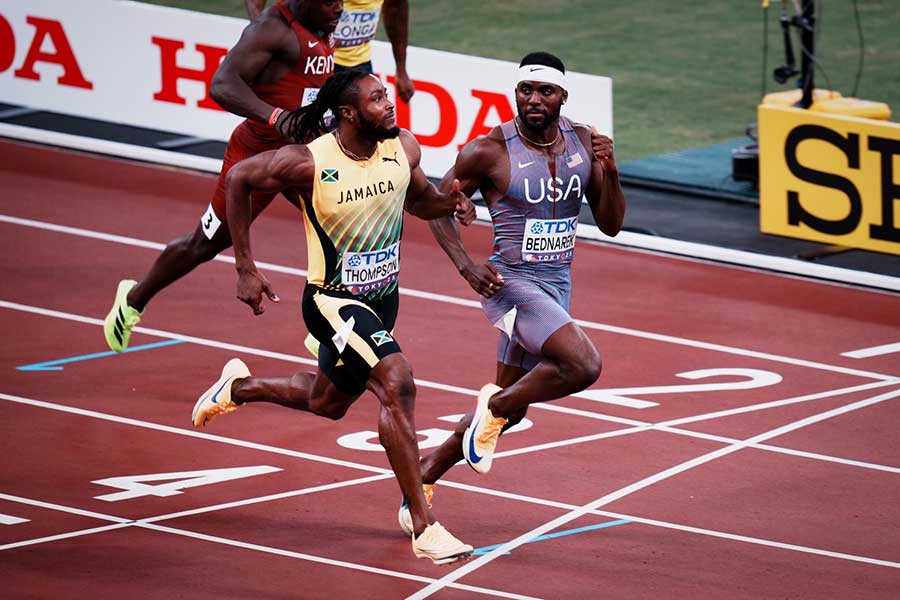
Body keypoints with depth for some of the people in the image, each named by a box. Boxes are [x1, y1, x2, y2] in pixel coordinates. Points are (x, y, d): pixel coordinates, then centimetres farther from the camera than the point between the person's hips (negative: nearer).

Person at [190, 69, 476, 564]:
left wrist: (447, 203, -12)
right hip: (332, 300, -7)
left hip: (382, 299, 7)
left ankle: (239, 386, 55)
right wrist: (245, 269, -9)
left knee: (327, 402, 26)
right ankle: (424, 529, -25)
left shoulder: (404, 148, -8)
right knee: (397, 383, -27)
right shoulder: (309, 162, -23)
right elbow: (238, 179, -9)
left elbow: (416, 199, 12)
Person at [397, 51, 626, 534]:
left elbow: (610, 225, 5)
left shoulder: (583, 143, 1)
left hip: (557, 286, 7)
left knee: (508, 409, 13)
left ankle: (425, 475, 28)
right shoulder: (490, 150, -14)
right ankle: (494, 406, -4)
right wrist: (465, 265, -15)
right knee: (583, 365, -27)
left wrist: (610, 173, -13)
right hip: (511, 282, -7)